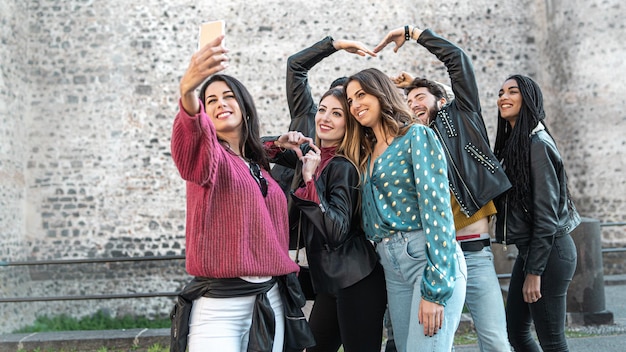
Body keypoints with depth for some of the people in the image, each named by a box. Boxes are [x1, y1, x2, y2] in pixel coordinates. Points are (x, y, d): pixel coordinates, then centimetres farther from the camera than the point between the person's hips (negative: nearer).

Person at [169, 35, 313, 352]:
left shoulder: (259, 167, 15)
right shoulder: (209, 156, -3)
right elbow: (189, 146, -29)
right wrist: (188, 92, -49)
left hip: (269, 302, 6)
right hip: (219, 305, -5)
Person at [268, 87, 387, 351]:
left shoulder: (342, 167, -13)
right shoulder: (312, 157, 11)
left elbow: (338, 231, -23)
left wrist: (309, 181, -25)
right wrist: (280, 144, 0)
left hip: (355, 281, -9)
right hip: (330, 281, 9)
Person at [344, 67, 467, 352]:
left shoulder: (417, 136, -4)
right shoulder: (368, 153, 18)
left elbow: (436, 207, -14)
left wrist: (435, 288, -20)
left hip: (429, 258, -7)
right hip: (391, 267, 7)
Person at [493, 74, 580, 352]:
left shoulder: (537, 144, -15)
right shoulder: (512, 143, 13)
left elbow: (546, 213, -18)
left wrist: (534, 272, -19)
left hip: (548, 252, -9)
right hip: (528, 249, 9)